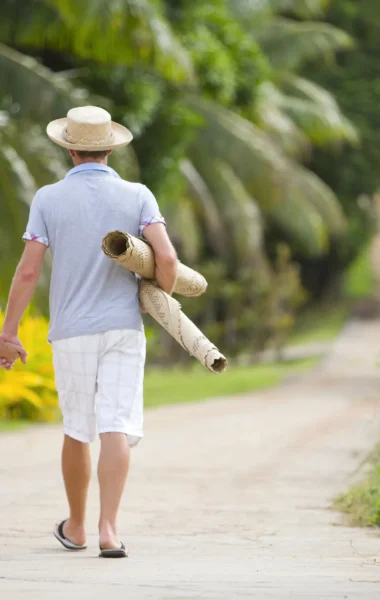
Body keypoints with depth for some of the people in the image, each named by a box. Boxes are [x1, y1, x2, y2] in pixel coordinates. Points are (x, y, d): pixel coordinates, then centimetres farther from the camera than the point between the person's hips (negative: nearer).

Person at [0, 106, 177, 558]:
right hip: (123, 329, 0)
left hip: (71, 333, 1)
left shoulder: (48, 199, -2)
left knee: (77, 430, 15)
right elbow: (166, 258, -13)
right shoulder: (137, 197, -1)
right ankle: (108, 529, -20)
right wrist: (165, 299, 8)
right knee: (116, 429, -7)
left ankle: (76, 526, 28)